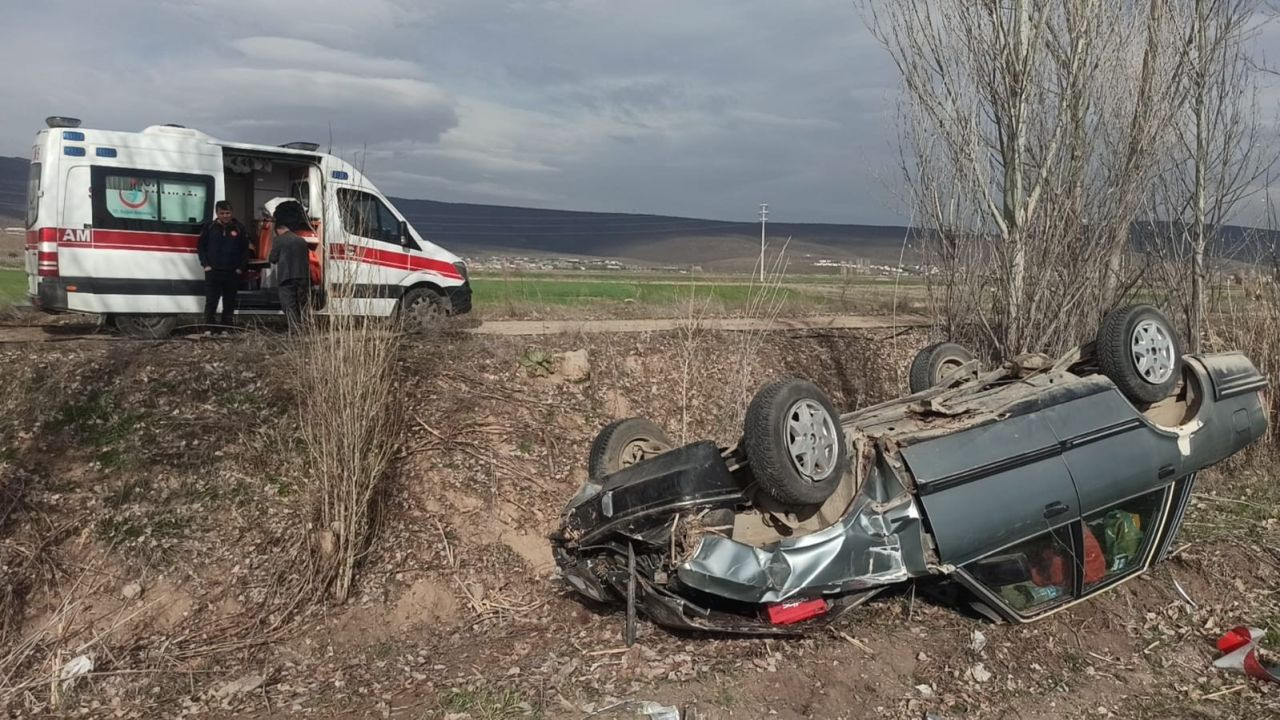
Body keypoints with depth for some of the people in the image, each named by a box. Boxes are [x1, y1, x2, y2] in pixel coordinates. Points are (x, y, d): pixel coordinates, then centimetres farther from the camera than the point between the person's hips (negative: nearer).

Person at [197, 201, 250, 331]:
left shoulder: (239, 228, 3)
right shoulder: (209, 228, 2)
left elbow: (245, 250, 6)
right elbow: (200, 247, 7)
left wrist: (241, 268, -2)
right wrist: (206, 265, -3)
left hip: (233, 273, 1)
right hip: (213, 272, -1)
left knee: (229, 304, 7)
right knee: (211, 302, -3)